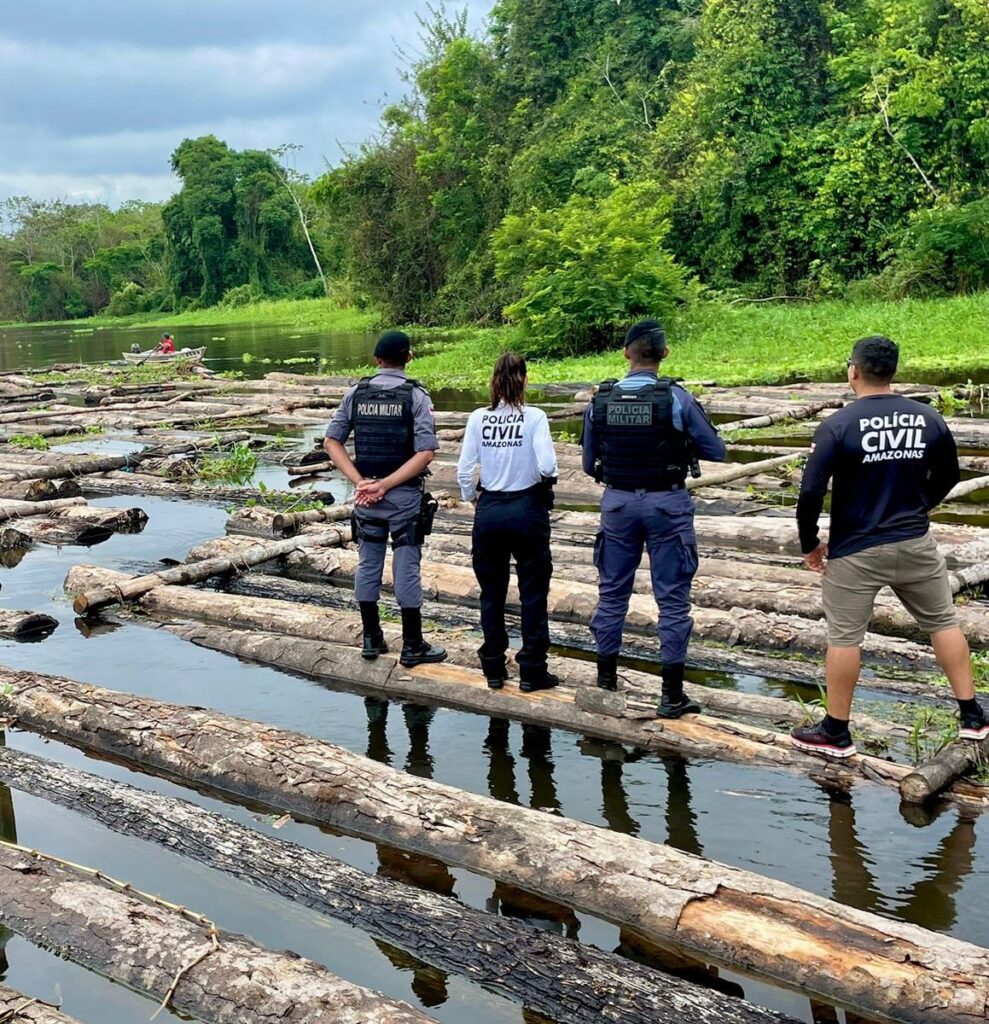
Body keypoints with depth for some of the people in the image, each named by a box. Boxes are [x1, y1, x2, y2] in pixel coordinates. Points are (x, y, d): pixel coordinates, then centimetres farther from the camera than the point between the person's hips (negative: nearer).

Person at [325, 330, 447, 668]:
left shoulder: (356, 393, 2)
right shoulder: (415, 395, -9)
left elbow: (332, 442, -1)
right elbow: (426, 452, -17)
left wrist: (360, 482, -8)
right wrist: (387, 485, -15)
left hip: (365, 493, 3)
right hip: (405, 495, -3)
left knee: (368, 565, 13)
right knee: (406, 569, 3)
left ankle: (372, 639, 21)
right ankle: (412, 647, 10)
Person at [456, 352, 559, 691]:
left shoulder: (478, 418, -4)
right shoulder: (534, 418, -11)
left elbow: (464, 469, -5)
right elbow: (547, 466, -19)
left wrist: (471, 498, 13)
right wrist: (547, 478, 4)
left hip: (489, 511, 2)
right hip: (527, 509, -2)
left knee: (492, 593, 14)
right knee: (533, 593, 9)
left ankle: (493, 669, 20)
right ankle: (532, 671, 12)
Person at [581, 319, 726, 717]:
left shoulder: (600, 401, -2)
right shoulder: (676, 399, -12)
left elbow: (589, 464, 7)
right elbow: (716, 452, -4)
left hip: (618, 503, 3)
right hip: (667, 504, -3)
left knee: (612, 594, 15)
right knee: (672, 600, 4)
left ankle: (606, 683, 23)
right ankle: (672, 695, 7)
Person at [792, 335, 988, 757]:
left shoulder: (837, 426, -15)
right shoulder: (929, 419, -1)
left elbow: (810, 493, -17)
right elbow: (947, 477, 13)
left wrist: (810, 544, -3)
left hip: (855, 552, -4)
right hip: (916, 545, 4)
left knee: (843, 637, 7)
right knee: (943, 622, 18)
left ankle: (836, 732, 16)